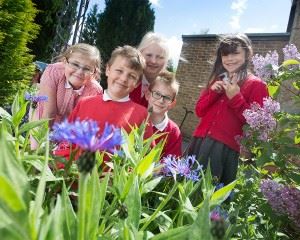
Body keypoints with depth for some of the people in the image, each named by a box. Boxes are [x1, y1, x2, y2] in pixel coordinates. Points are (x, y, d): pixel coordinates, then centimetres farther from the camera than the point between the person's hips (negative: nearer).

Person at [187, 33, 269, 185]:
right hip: (200, 141, 6)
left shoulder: (256, 85, -2)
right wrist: (213, 93, -4)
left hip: (227, 148, -5)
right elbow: (199, 111, 12)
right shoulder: (217, 79, 16)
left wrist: (236, 98, -16)